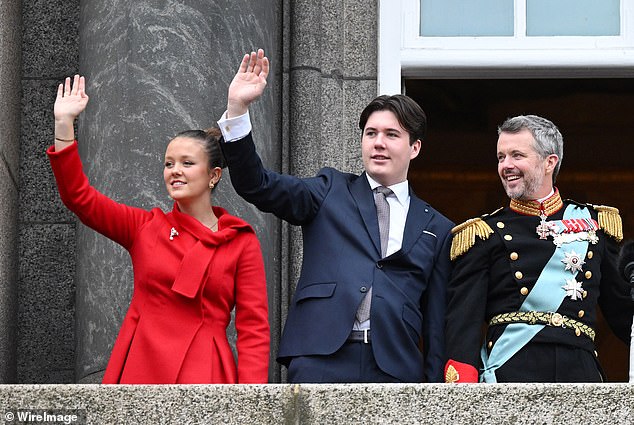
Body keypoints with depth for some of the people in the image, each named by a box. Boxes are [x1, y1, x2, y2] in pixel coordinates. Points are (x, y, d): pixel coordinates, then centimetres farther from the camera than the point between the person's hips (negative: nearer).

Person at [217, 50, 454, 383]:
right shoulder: (332, 191, 16)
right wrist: (237, 109, -10)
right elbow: (257, 186, 2)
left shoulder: (437, 229, 17)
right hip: (321, 363, -1)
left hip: (395, 369, 1)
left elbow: (437, 322, 15)